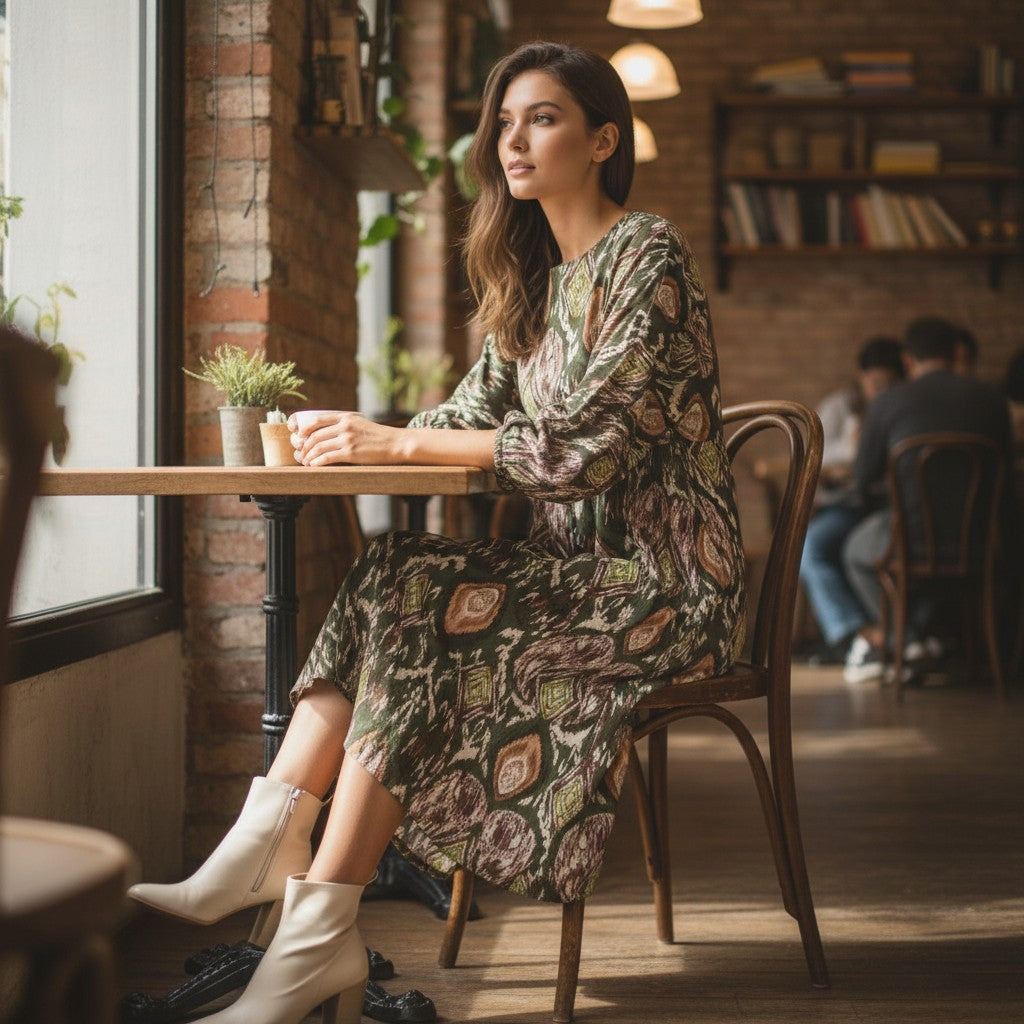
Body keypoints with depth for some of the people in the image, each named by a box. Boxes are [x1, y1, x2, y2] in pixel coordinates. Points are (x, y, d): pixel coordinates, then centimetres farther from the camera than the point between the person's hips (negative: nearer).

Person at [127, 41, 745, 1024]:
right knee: (382, 585, -12)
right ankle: (259, 857, -17)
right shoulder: (538, 274, 16)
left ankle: (319, 942, -23)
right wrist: (363, 437, -7)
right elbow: (475, 410, 13)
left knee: (415, 607, -24)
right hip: (580, 562, 8)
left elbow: (587, 442, -19)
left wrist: (400, 443, -18)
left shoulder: (647, 256, -10)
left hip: (662, 580, -8)